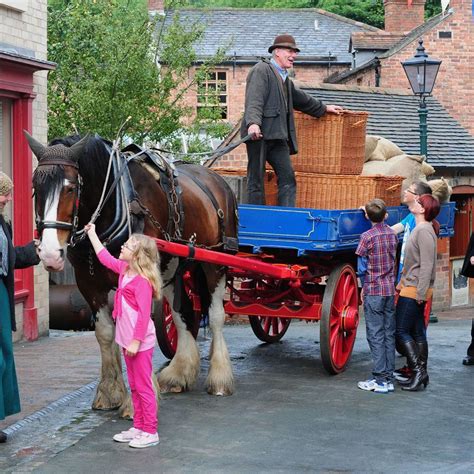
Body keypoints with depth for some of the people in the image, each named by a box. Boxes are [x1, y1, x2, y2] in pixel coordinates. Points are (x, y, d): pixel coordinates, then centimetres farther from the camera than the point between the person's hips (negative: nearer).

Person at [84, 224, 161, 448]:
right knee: (134, 385, 14)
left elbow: (144, 314, -22)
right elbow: (105, 257, 25)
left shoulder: (142, 281, -20)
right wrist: (92, 234, 28)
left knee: (143, 385, -4)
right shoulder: (124, 270, 7)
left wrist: (136, 342, -23)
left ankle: (150, 432, 3)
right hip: (127, 339, 10)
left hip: (140, 341, -9)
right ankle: (138, 427, 22)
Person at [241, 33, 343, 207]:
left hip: (277, 136, 9)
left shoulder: (285, 78, 25)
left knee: (287, 177, -2)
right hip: (258, 134, -9)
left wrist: (324, 108, 50)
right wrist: (253, 123, -34)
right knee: (256, 179, -4)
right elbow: (254, 100, -18)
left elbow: (300, 98, 41)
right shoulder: (261, 70, -4)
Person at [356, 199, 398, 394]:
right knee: (389, 334, 8)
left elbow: (362, 268, -7)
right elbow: (395, 261, 11)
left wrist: (364, 287, 4)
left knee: (376, 335, -3)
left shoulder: (367, 237, -11)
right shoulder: (393, 234, 5)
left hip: (374, 291, -5)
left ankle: (380, 380, -5)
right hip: (391, 290, 5)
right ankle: (389, 377, 10)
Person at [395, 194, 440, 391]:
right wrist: (402, 283, 19)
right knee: (417, 333, 11)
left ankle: (418, 370, -6)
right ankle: (422, 374, 15)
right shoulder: (419, 229, 14)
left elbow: (427, 265, -21)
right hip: (411, 289, 10)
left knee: (401, 331, -7)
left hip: (414, 291, -10)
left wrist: (420, 293, -21)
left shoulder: (424, 231, -16)